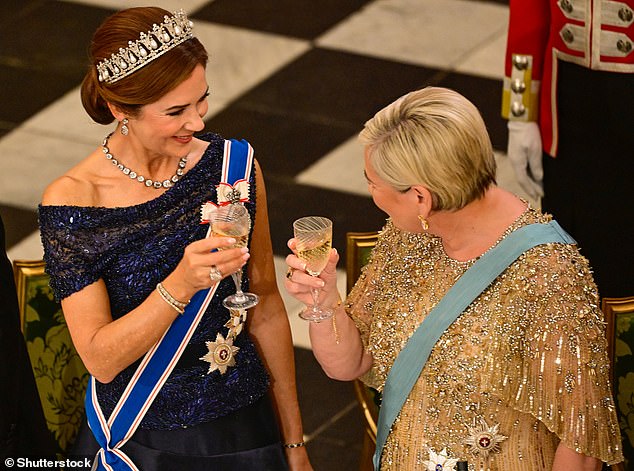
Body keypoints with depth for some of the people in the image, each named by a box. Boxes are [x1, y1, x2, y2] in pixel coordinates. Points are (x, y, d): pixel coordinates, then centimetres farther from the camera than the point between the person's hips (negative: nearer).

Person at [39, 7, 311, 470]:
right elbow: (100, 359, -18)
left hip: (246, 430, 3)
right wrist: (181, 285, -33)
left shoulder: (236, 164, -8)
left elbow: (265, 307, 1)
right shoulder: (72, 200, -18)